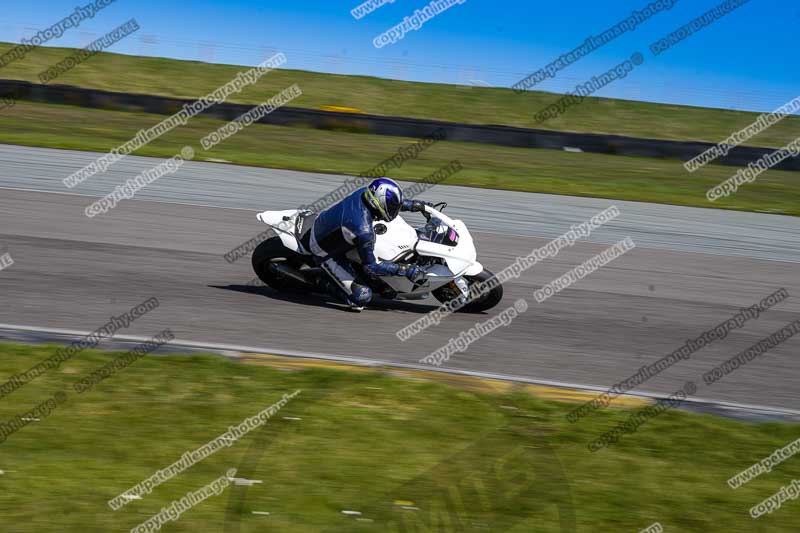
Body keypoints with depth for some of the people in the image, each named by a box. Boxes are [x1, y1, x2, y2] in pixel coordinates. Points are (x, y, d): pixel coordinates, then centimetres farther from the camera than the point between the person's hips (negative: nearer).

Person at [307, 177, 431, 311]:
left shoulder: (366, 193, -17)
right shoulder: (364, 231, -37)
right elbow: (371, 267, -27)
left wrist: (413, 204, 10)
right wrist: (405, 270, -26)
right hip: (325, 251, -8)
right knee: (362, 296, -14)